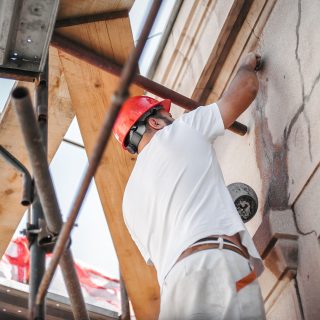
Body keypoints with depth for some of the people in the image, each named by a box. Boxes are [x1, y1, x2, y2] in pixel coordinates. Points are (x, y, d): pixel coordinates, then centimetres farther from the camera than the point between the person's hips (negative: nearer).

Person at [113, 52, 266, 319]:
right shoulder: (182, 130, 15)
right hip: (218, 265, -6)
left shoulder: (130, 197, 30)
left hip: (176, 283, 6)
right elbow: (248, 87, 20)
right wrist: (247, 64, 43)